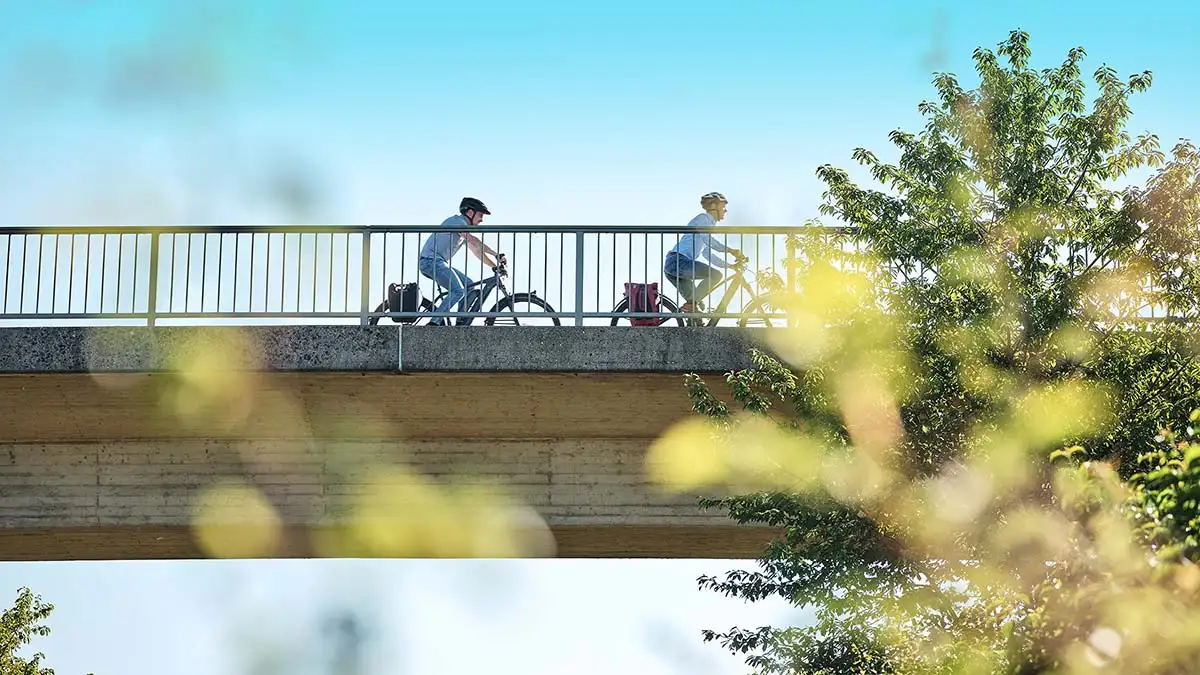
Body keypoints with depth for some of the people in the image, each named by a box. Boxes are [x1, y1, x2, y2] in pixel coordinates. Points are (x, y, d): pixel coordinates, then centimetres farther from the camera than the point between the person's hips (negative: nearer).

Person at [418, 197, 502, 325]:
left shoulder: (465, 228, 22)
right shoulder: (457, 221, -9)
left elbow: (477, 251, 25)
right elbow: (474, 241, -22)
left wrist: (495, 266, 17)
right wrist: (496, 255, -22)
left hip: (438, 263, 10)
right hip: (431, 260, -10)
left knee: (469, 285, 7)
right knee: (458, 291, -23)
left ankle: (461, 323, 6)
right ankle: (434, 323, -26)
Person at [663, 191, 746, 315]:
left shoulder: (709, 224, 28)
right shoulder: (703, 219, -2)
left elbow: (708, 254, 32)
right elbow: (707, 239, -21)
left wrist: (730, 265, 27)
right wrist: (730, 250, -23)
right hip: (678, 261, -10)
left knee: (698, 306, 7)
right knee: (716, 275, -23)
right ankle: (691, 304, -20)